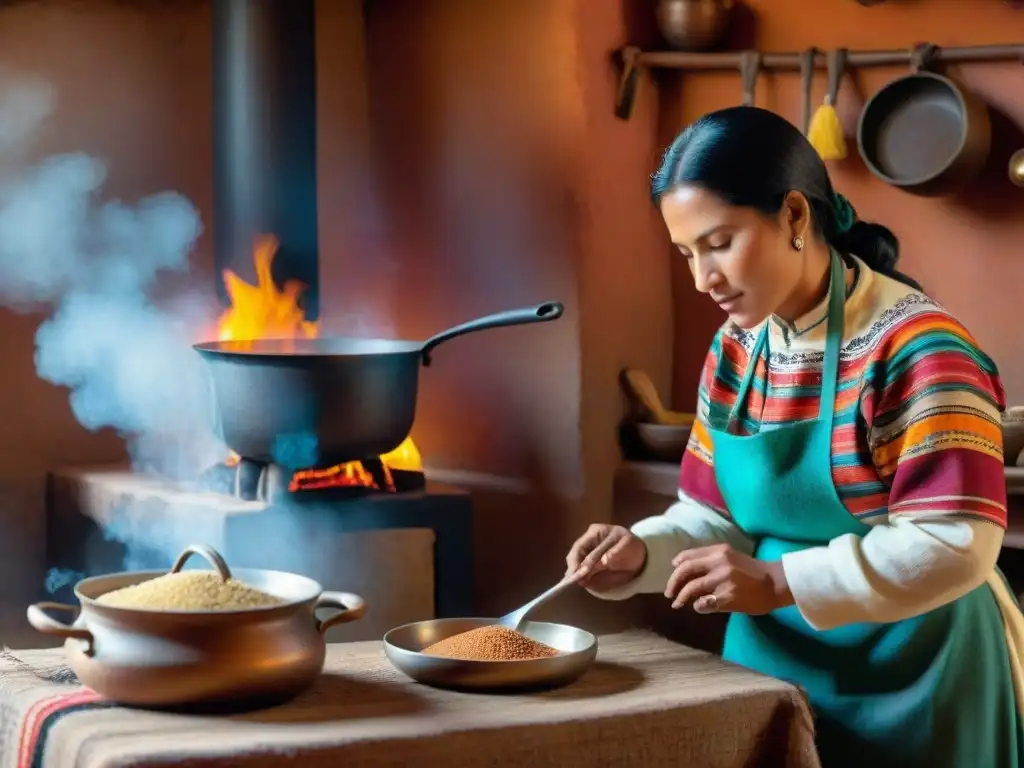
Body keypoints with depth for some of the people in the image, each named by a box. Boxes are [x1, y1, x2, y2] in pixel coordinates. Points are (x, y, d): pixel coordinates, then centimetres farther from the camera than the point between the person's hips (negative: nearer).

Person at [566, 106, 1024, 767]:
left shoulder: (915, 347, -19)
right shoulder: (735, 348, 4)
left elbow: (958, 547, -25)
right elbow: (717, 516, 7)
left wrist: (779, 581, -27)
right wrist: (643, 552, -13)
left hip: (909, 681, -6)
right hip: (772, 665, 6)